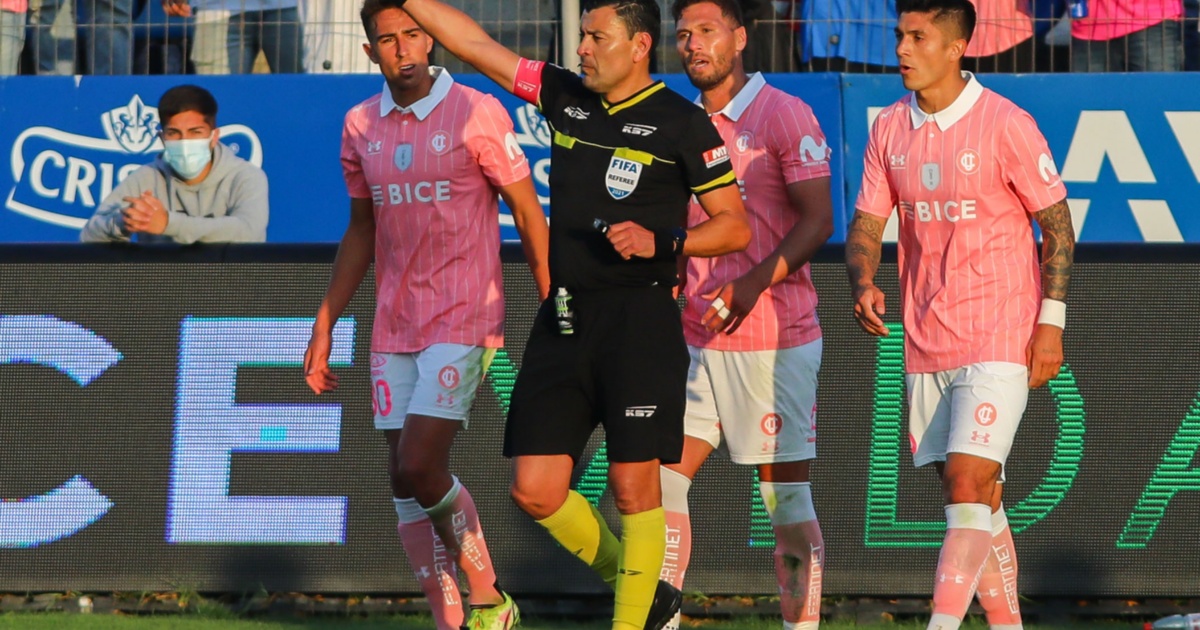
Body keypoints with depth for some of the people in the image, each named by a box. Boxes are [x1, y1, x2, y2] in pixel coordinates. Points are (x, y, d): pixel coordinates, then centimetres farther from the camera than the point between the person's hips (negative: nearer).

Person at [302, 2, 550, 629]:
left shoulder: (477, 113, -7)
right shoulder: (359, 126, 8)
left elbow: (529, 216, -3)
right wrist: (324, 326, 16)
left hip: (463, 323, -6)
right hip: (393, 331, 6)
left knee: (418, 468, -16)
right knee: (405, 483, 3)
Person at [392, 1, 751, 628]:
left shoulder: (682, 123, -4)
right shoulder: (563, 97, 11)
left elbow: (736, 226, -2)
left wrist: (663, 243, -17)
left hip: (639, 323, -6)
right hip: (562, 321, 6)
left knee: (633, 488, -5)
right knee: (536, 490, 1)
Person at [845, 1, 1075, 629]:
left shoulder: (1006, 125, -8)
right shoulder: (889, 129, 6)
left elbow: (1056, 224, -3)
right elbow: (866, 224, 10)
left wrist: (1051, 323, -9)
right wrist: (863, 284, -12)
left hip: (999, 339, -5)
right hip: (924, 343, 5)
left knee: (968, 487, -15)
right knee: (977, 503, 9)